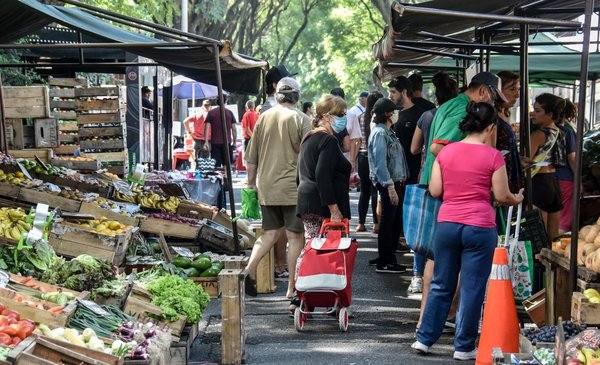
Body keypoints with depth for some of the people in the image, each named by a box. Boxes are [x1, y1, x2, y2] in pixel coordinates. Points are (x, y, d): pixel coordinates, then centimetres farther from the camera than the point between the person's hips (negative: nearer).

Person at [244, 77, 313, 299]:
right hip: (292, 187, -4)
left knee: (270, 232, 16)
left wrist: (251, 181, 21)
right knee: (295, 237, 4)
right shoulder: (301, 120, -7)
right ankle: (292, 288, 6)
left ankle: (249, 269, -3)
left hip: (266, 187, 4)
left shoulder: (263, 118, 5)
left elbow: (251, 156, 9)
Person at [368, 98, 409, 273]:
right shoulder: (380, 133, -15)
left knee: (395, 221, 15)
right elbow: (381, 163, -20)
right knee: (388, 221, -4)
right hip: (388, 183, -10)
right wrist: (390, 187, -23)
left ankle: (388, 257, 24)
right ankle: (383, 263, 2)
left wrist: (400, 180, 15)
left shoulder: (387, 132, 16)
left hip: (395, 181, 10)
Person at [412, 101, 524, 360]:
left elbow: (435, 191, 4)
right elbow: (502, 196, -3)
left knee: (441, 285, 15)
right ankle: (464, 347, 10)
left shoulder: (446, 152, 3)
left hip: (447, 224, 4)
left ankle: (424, 339, 19)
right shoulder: (492, 156, -6)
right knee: (472, 288, 5)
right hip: (480, 228, -4)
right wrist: (517, 200, 18)